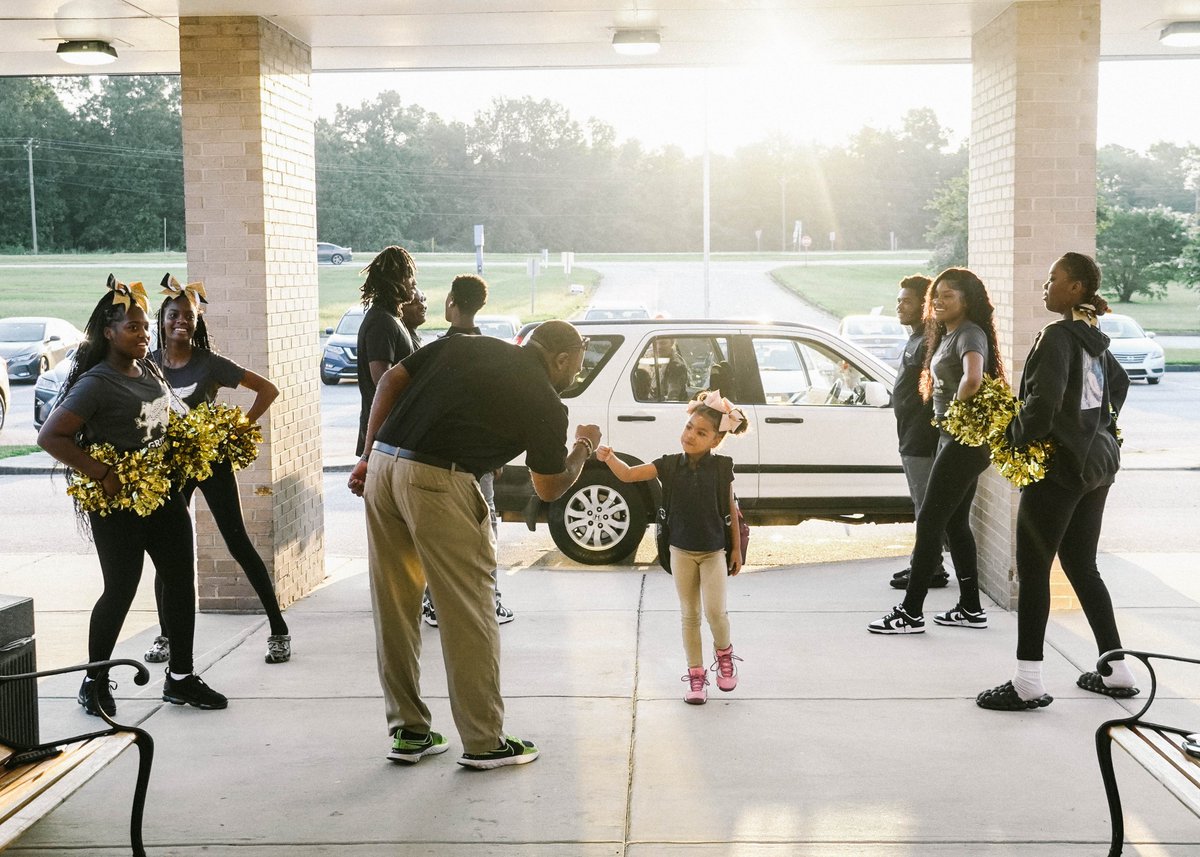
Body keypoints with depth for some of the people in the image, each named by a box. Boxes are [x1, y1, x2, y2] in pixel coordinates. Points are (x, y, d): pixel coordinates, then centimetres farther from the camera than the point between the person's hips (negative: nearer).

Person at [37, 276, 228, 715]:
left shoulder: (151, 372, 9)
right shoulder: (97, 383, -15)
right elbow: (50, 436, -20)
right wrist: (102, 475, -24)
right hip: (118, 503, -8)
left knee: (181, 581, 9)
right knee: (120, 590, 0)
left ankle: (180, 677, 21)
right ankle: (95, 683, 18)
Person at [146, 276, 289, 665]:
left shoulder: (210, 364, -7)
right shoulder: (148, 365, 0)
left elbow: (268, 389, -5)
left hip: (211, 461, -2)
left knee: (238, 544, -2)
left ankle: (279, 630, 4)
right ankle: (166, 636, 21)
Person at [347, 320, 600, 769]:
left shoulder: (463, 345, 17)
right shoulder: (544, 403, 2)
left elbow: (391, 380, 11)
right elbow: (550, 488, 13)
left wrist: (370, 455, 15)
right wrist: (584, 447, 30)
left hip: (383, 467, 7)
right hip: (438, 483, -7)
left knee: (394, 609, 13)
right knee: (469, 613, 4)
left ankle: (408, 731, 23)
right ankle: (484, 742, 12)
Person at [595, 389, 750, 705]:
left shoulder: (721, 467, -9)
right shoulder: (669, 465, -6)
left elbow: (731, 509, -1)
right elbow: (628, 474, -13)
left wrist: (736, 548, 2)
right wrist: (609, 457, -33)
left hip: (713, 551, -2)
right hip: (681, 551, 2)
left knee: (715, 611, -10)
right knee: (690, 615, 8)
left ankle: (724, 654, 20)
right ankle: (696, 674, 18)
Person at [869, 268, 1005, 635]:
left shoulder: (970, 334, -15)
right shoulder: (946, 335, 15)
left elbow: (972, 379, -34)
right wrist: (947, 417, 10)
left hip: (964, 440, -10)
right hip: (952, 438, 10)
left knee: (929, 522, -7)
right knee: (955, 523, 14)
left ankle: (911, 613, -3)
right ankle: (971, 608, 20)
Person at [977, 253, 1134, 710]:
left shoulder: (1058, 336, -16)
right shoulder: (1095, 340, 12)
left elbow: (1044, 400, -26)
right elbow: (1118, 382, 29)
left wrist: (1016, 435, -11)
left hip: (1059, 466, -9)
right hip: (1097, 463, 9)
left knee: (1033, 569, -3)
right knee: (1083, 568, 16)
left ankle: (1028, 683, 0)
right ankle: (1116, 672, 21)